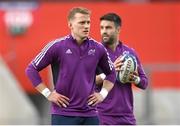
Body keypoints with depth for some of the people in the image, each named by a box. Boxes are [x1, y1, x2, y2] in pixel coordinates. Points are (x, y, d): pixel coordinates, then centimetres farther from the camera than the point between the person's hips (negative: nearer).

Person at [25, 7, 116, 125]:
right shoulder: (57, 46, -5)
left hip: (90, 115, 4)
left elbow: (111, 72, 23)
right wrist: (48, 94, -4)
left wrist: (103, 94, 10)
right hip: (63, 115, -4)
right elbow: (31, 69, 0)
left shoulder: (98, 48, 5)